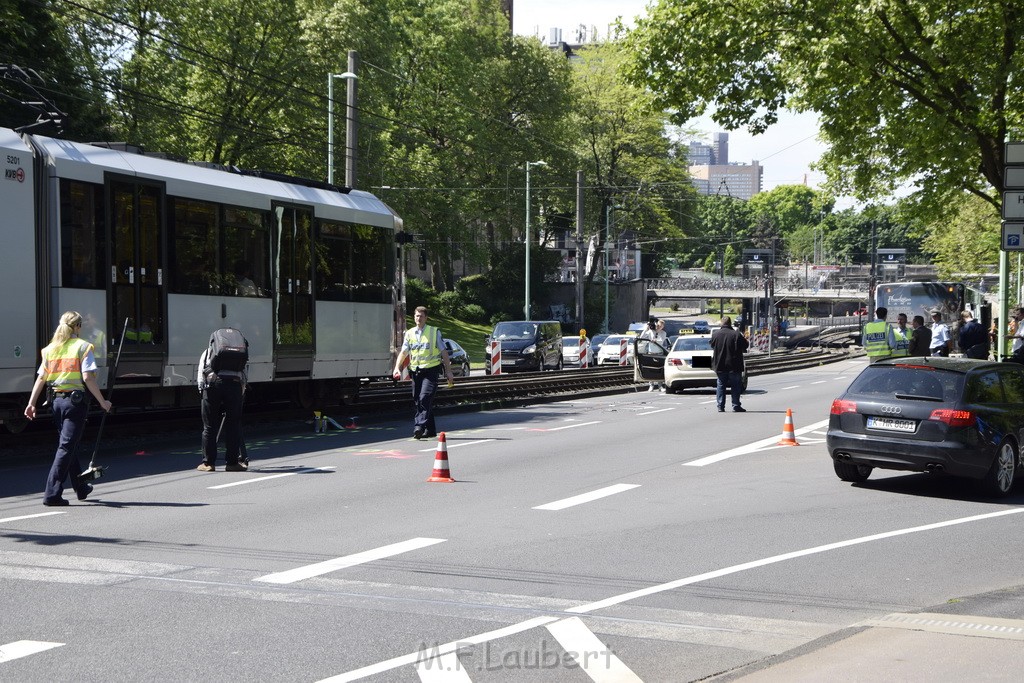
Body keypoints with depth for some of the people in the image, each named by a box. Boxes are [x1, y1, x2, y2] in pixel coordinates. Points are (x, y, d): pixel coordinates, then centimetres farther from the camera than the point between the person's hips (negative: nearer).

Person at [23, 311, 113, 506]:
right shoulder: (82, 346, -5)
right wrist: (102, 401, -9)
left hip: (56, 400, 6)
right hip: (75, 399, -6)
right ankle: (52, 494, -11)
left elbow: (41, 378, 6)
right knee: (66, 447, -5)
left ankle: (81, 488, 32)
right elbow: (87, 377, -14)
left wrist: (31, 403, 5)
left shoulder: (51, 348, 11)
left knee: (70, 444, 19)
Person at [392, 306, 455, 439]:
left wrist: (448, 372, 2)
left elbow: (444, 352, 5)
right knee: (418, 401, 6)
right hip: (416, 371, 5)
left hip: (431, 370, -5)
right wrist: (397, 367, -9)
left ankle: (419, 426, -25)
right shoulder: (409, 333, 12)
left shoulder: (434, 332, 3)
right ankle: (430, 430, 16)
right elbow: (403, 352, 7)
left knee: (424, 399, -19)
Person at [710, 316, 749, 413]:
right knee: (736, 386, 6)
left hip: (720, 365, 3)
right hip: (734, 365, -3)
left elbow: (712, 346, 11)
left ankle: (720, 406, 7)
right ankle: (736, 406, 3)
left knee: (720, 385, 11)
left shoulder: (715, 334, -2)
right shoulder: (736, 335, -13)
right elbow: (745, 345, -5)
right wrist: (745, 340, 16)